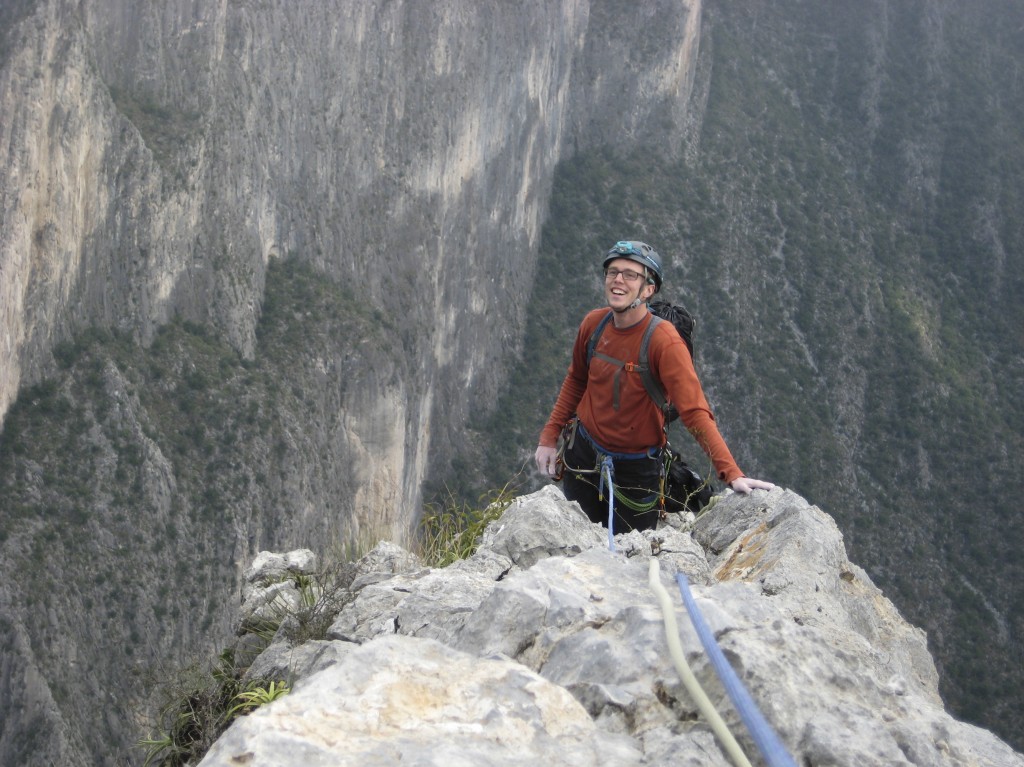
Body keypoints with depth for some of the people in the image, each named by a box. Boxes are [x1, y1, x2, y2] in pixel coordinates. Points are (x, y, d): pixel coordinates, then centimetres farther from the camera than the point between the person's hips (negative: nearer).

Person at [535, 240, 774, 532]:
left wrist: (732, 474, -38)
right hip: (583, 456, 4)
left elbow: (694, 412, -30)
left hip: (636, 471, -4)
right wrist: (549, 437, 8)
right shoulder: (593, 323, -7)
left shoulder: (664, 341, -23)